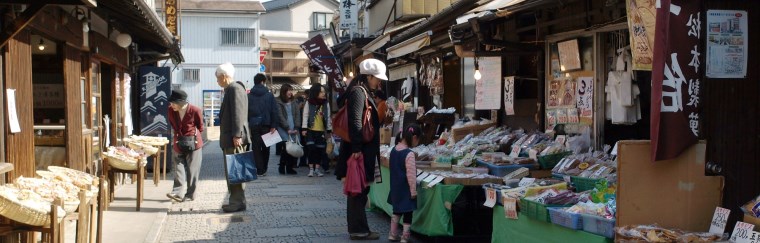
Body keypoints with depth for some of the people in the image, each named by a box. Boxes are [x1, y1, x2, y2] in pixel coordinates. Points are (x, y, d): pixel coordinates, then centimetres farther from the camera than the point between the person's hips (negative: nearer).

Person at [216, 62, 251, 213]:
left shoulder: (234, 89, -11)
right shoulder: (231, 89, 20)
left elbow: (237, 114, -19)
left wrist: (237, 135, -24)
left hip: (234, 139, -10)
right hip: (230, 138, 10)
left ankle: (238, 202, -6)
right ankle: (236, 201, 17)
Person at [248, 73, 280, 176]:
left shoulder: (249, 96, 1)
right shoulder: (269, 95, -2)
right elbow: (275, 111, -7)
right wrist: (274, 125, -6)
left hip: (254, 125, 0)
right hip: (266, 125, 0)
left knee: (256, 148, 4)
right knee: (265, 148, 14)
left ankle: (260, 170, -1)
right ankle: (264, 169, 20)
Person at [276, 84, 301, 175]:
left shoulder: (294, 103, 16)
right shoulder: (279, 103, 1)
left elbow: (298, 115, 9)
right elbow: (281, 117, -6)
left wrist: (296, 128, -4)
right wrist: (287, 129, -13)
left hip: (293, 131, 4)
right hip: (284, 130, -4)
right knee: (285, 148, -11)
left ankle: (290, 167, 5)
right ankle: (282, 167, 2)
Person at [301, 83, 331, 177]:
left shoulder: (326, 104, 7)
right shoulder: (309, 103, -1)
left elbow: (328, 118, 10)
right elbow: (305, 116, -3)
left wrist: (329, 130, 9)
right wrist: (304, 128, -10)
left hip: (321, 131, 3)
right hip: (311, 130, -3)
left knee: (320, 150, 3)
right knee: (312, 149, -8)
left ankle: (317, 169, 13)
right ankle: (311, 169, 1)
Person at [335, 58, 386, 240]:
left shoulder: (364, 92, 18)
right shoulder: (358, 92, -14)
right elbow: (355, 121, -23)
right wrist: (356, 148, -26)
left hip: (364, 150, 10)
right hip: (360, 151, -10)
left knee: (360, 190, 13)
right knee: (358, 191, -5)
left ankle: (358, 228, 20)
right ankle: (358, 230, 0)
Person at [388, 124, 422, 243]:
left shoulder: (394, 150, 2)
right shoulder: (409, 154, -22)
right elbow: (411, 175, -22)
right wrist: (414, 191, -15)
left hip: (396, 188, 8)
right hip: (406, 190, -8)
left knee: (397, 211, 21)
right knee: (408, 213, 4)